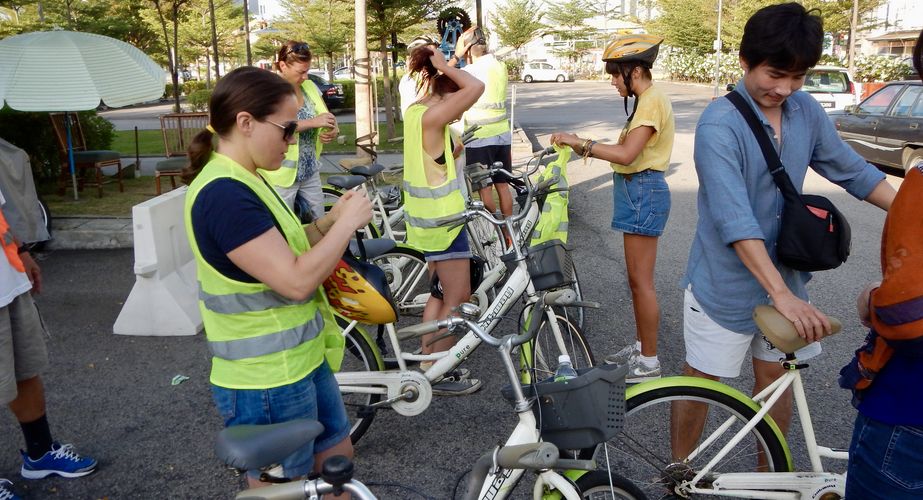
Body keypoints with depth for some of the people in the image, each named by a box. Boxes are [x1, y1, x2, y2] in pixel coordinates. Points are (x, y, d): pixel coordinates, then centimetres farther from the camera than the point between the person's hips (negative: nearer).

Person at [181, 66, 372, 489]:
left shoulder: (244, 181, 7)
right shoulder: (224, 194, -25)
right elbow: (296, 281, -28)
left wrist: (330, 221, 1)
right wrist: (347, 222, -17)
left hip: (301, 360, 9)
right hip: (266, 383, -9)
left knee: (337, 458, 24)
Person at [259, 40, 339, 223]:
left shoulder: (310, 87, 7)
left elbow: (328, 119, 15)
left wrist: (333, 131, -9)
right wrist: (313, 122, -28)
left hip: (310, 171, 6)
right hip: (282, 174, -6)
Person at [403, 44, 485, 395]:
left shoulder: (416, 110, 8)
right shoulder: (431, 116, -20)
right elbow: (475, 87, -28)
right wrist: (443, 66, -18)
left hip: (426, 216, 10)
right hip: (442, 219, -10)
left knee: (440, 293, 20)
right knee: (458, 299, 2)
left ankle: (428, 364, 30)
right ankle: (441, 376, 12)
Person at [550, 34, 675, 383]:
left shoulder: (652, 101, -16)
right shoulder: (647, 100, 16)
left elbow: (627, 154, -25)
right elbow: (629, 151, 11)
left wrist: (580, 143, -20)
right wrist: (588, 148, 3)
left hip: (643, 192, -10)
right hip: (637, 190, 10)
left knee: (641, 281, -3)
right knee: (636, 279, 17)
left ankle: (649, 362, 8)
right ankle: (641, 345, 29)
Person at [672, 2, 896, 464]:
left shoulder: (807, 111, -1)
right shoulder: (720, 124, -21)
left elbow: (852, 170, 12)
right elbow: (735, 220, -29)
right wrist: (782, 294, -34)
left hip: (784, 275, 6)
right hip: (725, 283, -6)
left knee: (776, 377, 16)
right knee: (701, 382, 8)